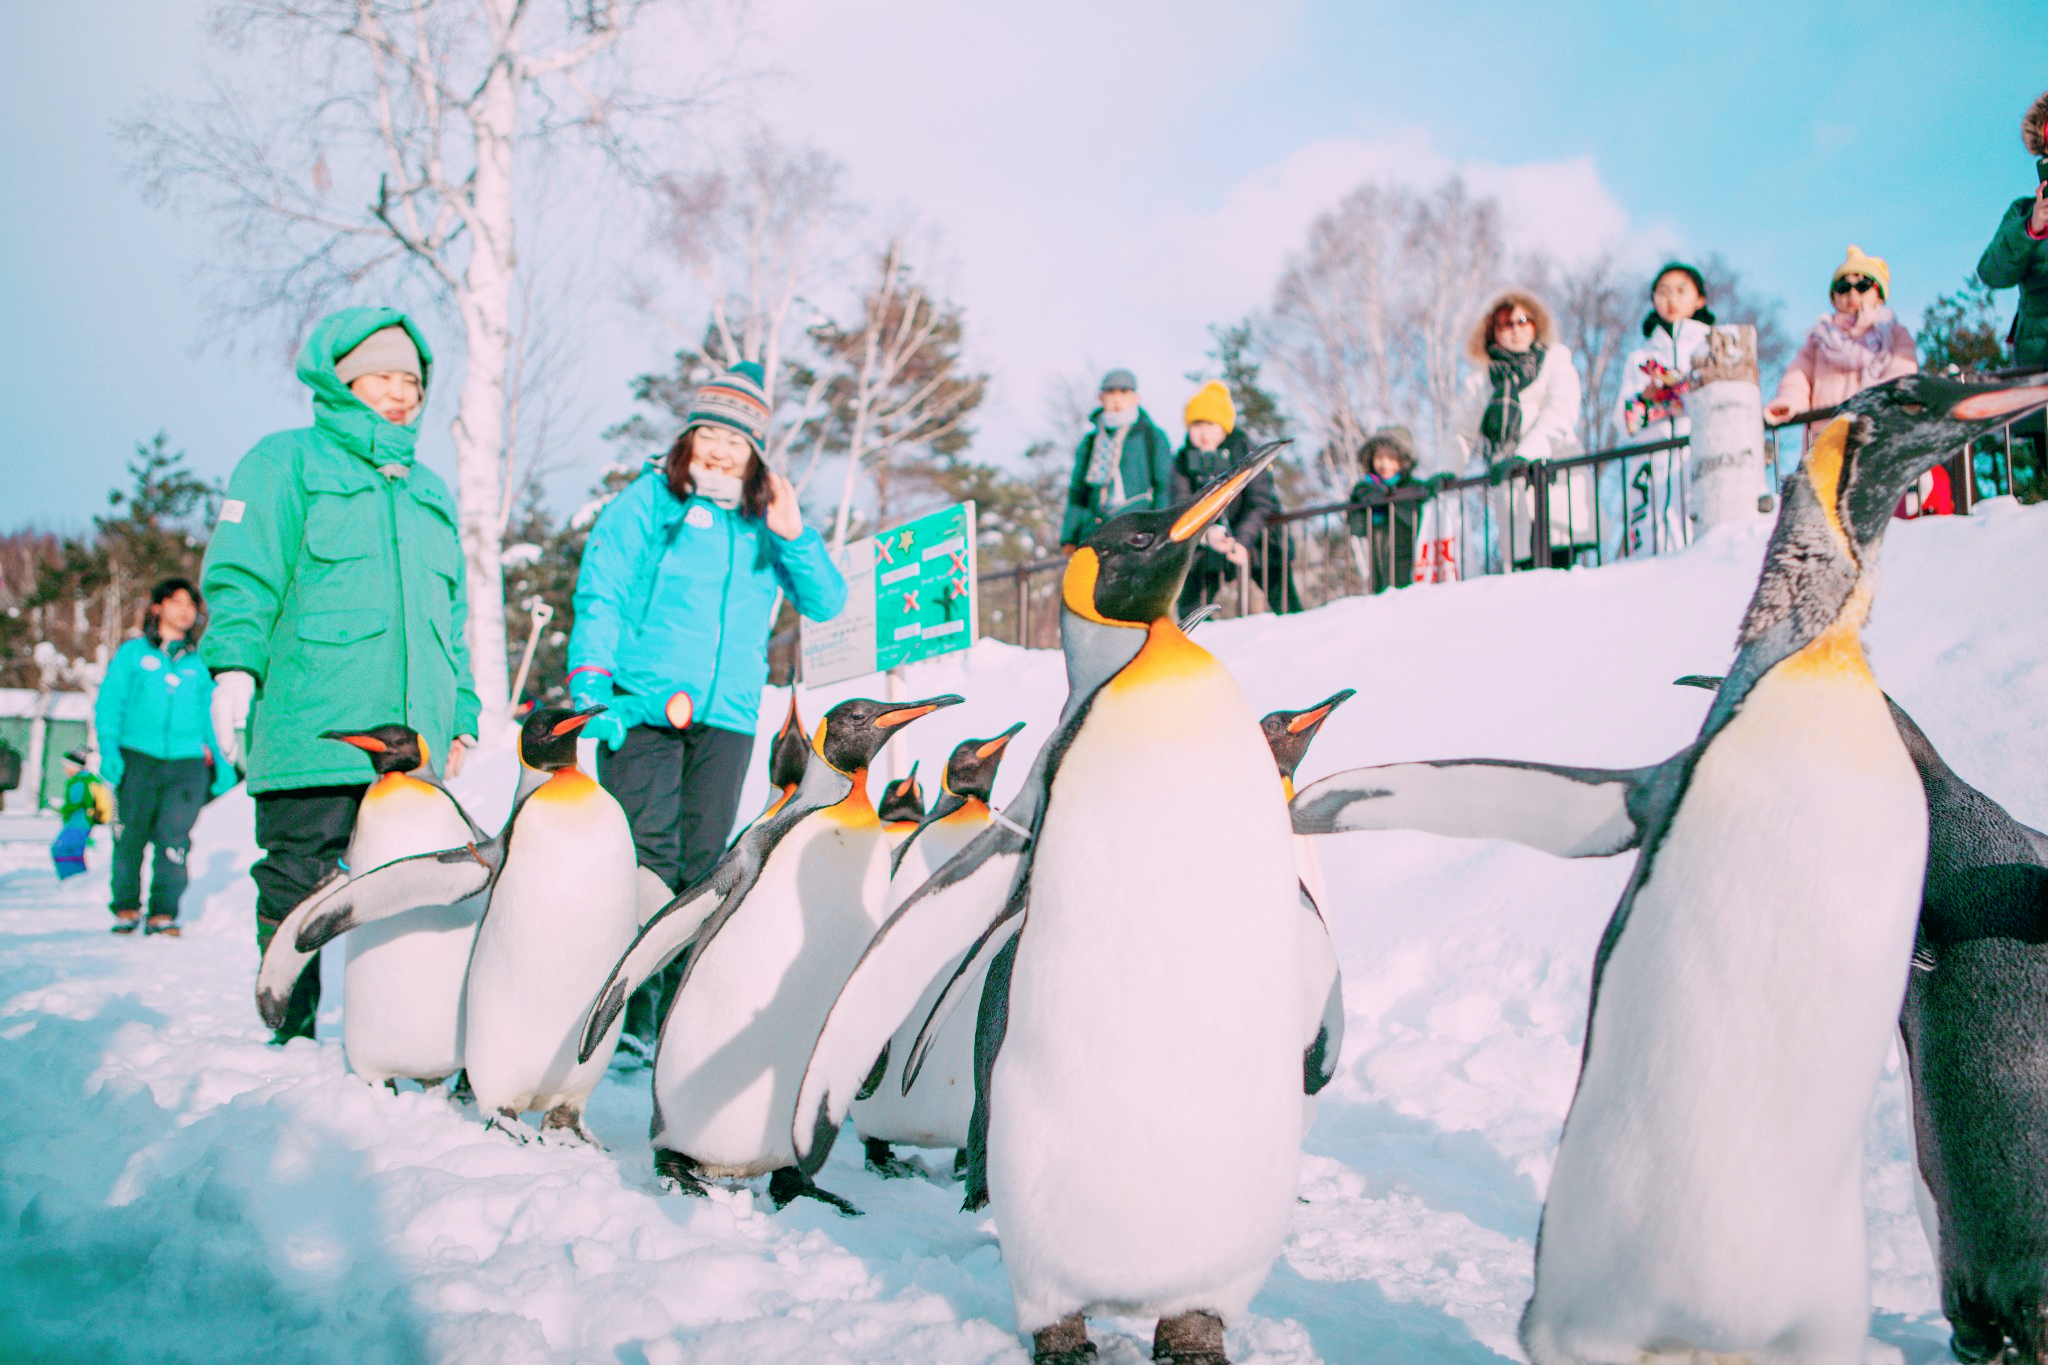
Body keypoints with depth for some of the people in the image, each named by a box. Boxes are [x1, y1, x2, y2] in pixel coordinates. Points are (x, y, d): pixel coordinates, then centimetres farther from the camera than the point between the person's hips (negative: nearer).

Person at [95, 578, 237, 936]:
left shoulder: (198, 663, 16)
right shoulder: (132, 653, 11)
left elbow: (209, 716, 19)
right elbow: (108, 705, 6)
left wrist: (220, 761, 10)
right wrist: (108, 749, -7)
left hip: (187, 763, 1)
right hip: (137, 759, -1)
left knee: (174, 840, -7)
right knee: (130, 837, -1)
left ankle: (164, 912, -1)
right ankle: (126, 907, 15)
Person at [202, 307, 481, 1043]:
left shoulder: (429, 490, 25)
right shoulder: (287, 462, 8)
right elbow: (242, 573, -2)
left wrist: (461, 715, 18)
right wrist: (236, 668, -16)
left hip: (413, 741, 5)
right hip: (312, 729, -5)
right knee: (297, 887, -2)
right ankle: (289, 1041, 8)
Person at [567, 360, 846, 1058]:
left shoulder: (765, 522, 17)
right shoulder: (647, 501, 6)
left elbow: (827, 604, 10)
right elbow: (599, 594, 0)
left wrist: (793, 536, -4)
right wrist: (590, 684, -12)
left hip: (728, 715, 4)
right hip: (643, 704, -3)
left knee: (703, 862, 2)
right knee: (647, 855, -11)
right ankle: (627, 1011, -3)